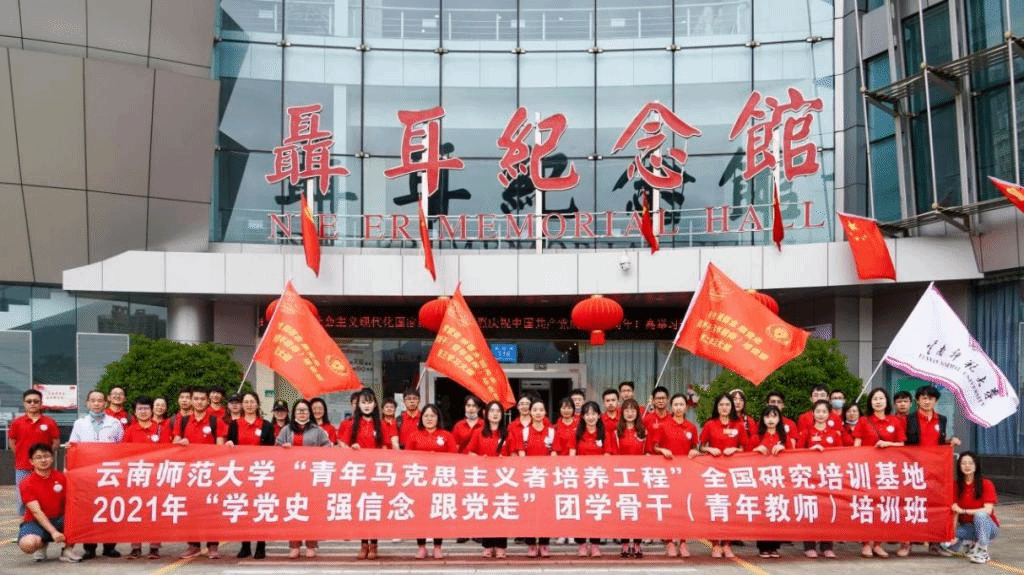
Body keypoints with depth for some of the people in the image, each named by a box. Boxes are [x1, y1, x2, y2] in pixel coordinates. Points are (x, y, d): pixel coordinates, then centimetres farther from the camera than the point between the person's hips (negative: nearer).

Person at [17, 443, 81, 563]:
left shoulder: (61, 478, 1)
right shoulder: (26, 484, -10)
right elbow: (36, 512, -19)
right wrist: (53, 532, -30)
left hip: (58, 519, 3)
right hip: (35, 522, -2)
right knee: (27, 544, -36)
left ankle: (67, 550, -5)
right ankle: (41, 544, 3)